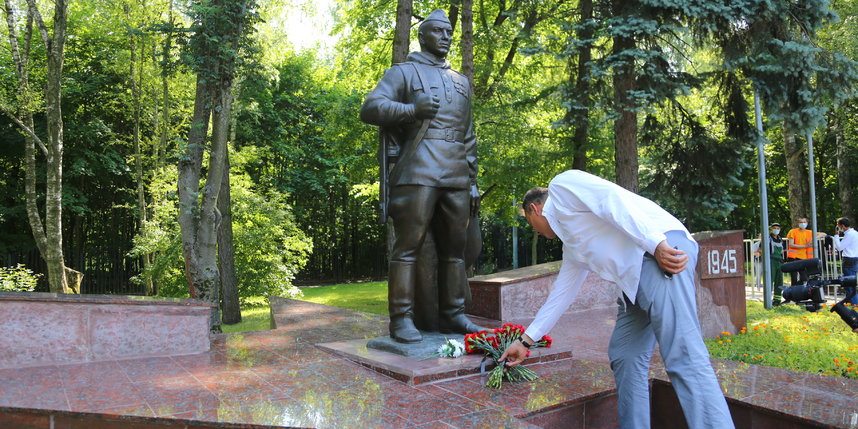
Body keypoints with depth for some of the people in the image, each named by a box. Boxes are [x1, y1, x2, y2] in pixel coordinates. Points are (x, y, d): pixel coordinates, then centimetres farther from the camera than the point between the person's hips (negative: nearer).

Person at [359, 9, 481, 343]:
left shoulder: (461, 82, 27)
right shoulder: (403, 72, 11)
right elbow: (370, 109, -3)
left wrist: (473, 182, 18)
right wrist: (412, 109, -15)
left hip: (456, 179, 6)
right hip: (418, 175, -6)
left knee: (454, 249, 5)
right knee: (408, 247, -7)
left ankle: (452, 315, 12)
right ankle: (401, 319, -4)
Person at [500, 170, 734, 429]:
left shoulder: (561, 185, 7)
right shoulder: (572, 247, 29)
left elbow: (613, 199, -9)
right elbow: (561, 294, 34)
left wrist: (657, 244, -18)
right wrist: (525, 341, 40)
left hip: (664, 251, -10)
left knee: (683, 356, -17)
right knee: (624, 357, 11)